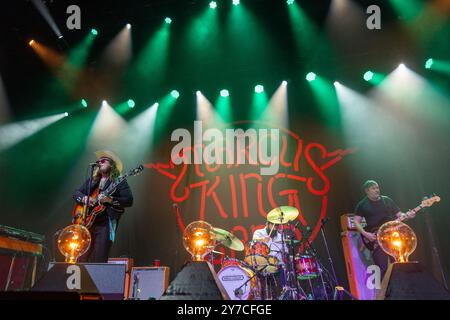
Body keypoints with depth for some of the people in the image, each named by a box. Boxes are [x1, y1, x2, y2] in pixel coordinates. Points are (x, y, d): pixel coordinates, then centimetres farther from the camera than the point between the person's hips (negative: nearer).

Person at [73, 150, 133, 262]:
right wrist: (83, 198, -2)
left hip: (106, 223, -5)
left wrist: (110, 200, -20)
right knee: (81, 259, 4)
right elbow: (76, 193, 20)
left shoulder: (119, 181, 1)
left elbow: (129, 200, -8)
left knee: (99, 260, -8)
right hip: (87, 222, 6)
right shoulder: (92, 181, 21)